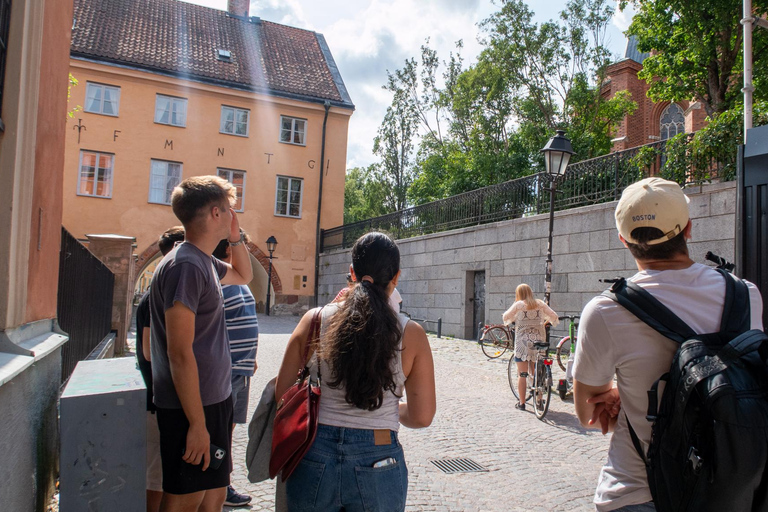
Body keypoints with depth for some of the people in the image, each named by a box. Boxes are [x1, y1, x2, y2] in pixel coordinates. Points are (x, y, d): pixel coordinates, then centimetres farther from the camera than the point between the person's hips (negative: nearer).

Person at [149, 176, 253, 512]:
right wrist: (197, 424, -20)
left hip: (214, 400, 9)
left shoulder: (205, 263, 9)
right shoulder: (185, 266, -20)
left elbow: (243, 276, 31)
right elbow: (180, 353, -23)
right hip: (193, 409, -9)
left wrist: (235, 237, 14)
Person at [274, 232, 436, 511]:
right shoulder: (411, 334, -10)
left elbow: (282, 393, -1)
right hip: (378, 463, 0)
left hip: (314, 459, 1)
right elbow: (422, 417, -6)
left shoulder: (315, 320, -8)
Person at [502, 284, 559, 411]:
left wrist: (513, 320, 25)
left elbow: (505, 317, 5)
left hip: (523, 342, -3)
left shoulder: (518, 305, -2)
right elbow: (554, 316, 7)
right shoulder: (540, 304, 6)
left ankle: (522, 403, 6)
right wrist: (545, 323, 26)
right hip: (539, 341, 3)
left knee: (522, 374, 3)